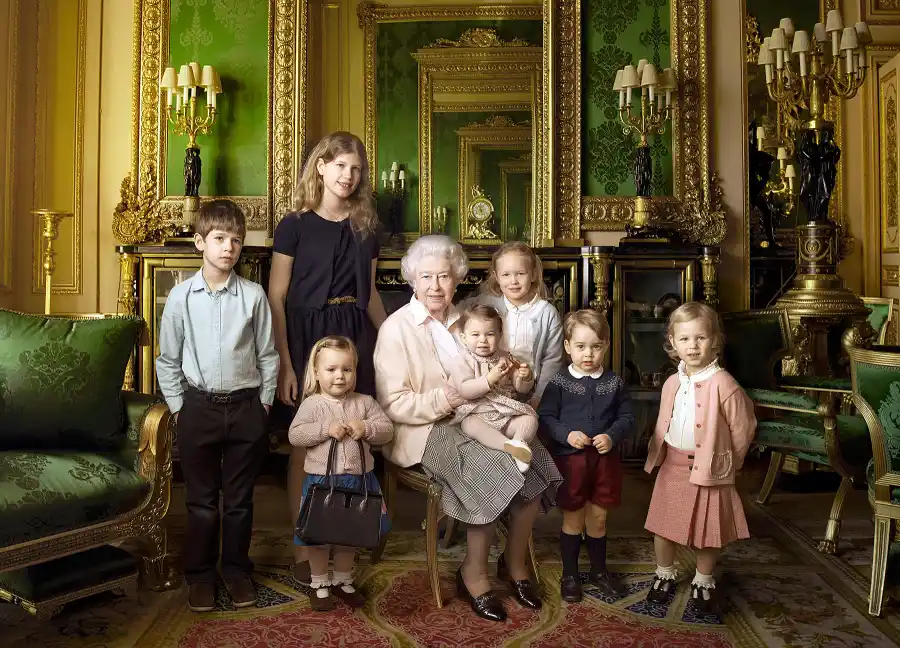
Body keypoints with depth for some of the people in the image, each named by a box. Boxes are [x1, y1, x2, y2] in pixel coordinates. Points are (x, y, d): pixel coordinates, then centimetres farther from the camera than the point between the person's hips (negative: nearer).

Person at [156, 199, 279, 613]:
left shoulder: (253, 295, -4)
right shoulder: (181, 296, -3)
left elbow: (267, 356, 3)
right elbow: (168, 359, 5)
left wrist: (263, 404, 1)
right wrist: (178, 406, 2)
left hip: (245, 405, 0)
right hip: (199, 405, 0)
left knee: (239, 497, 12)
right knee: (201, 498, 11)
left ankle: (236, 569, 29)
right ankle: (200, 572, 27)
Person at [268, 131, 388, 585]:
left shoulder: (365, 227, 11)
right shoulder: (295, 225, -3)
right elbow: (276, 298, -6)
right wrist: (284, 362, -13)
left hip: (356, 338, 4)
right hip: (308, 337, -4)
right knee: (306, 447, 3)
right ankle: (303, 550, 15)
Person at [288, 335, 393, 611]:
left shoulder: (364, 402, 1)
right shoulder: (312, 404, -7)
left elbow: (387, 429, -2)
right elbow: (295, 435, -15)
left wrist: (366, 428, -20)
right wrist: (326, 429, -24)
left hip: (358, 479, 3)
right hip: (322, 480, -3)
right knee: (319, 536, 9)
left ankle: (342, 581, 37)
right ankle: (319, 584, 30)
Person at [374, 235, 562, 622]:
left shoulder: (462, 320, 13)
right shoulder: (396, 328, -5)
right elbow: (393, 405, -11)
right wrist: (442, 400, -24)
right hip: (424, 430, -6)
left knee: (532, 462, -18)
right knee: (492, 473, -28)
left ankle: (514, 562, 4)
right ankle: (473, 575, -6)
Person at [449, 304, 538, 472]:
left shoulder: (505, 359, 11)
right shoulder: (463, 361, 0)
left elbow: (522, 389, 12)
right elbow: (464, 390, -15)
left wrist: (525, 378, -12)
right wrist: (490, 379, -26)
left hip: (507, 415, 4)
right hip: (476, 414, -4)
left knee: (531, 417, -16)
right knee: (471, 425, -35)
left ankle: (519, 442, -41)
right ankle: (509, 444, -49)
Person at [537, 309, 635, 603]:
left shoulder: (614, 383, 0)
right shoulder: (559, 383, -7)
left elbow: (627, 417, 4)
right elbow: (545, 417, -6)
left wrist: (612, 436, -13)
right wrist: (566, 434, -21)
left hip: (606, 458, 3)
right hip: (569, 458, -2)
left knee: (598, 518, 15)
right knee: (573, 519, 10)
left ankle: (599, 570, 35)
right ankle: (569, 574, 26)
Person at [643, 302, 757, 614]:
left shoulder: (723, 384, -19)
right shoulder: (672, 383, 0)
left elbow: (743, 429, -11)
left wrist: (727, 462, 0)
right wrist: (658, 454, 8)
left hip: (708, 469, -4)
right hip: (672, 465, 5)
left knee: (708, 530, 11)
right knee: (662, 523, 14)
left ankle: (703, 582, 33)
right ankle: (664, 575, 36)